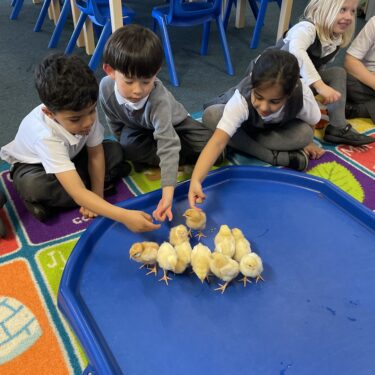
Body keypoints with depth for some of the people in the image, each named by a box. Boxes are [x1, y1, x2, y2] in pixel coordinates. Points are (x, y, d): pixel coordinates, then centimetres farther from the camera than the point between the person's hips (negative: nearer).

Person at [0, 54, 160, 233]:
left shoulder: (85, 112, -30)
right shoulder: (47, 136, -43)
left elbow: (95, 154, -14)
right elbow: (78, 194, -48)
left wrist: (97, 196, -19)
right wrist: (124, 216, -56)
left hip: (70, 156, 5)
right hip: (33, 164, -5)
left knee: (115, 151, -15)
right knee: (32, 186, -38)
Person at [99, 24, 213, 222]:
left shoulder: (159, 99, -41)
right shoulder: (106, 87, -29)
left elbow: (168, 145, -49)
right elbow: (115, 124, -7)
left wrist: (167, 193, -57)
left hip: (172, 125, -2)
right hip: (137, 128, 2)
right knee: (128, 146, -33)